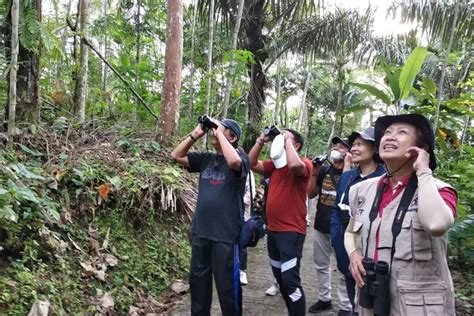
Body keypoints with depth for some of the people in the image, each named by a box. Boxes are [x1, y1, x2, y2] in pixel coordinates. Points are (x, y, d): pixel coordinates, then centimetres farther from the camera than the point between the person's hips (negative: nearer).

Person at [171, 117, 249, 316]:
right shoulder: (206, 159, 9)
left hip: (226, 234, -6)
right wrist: (195, 135, 0)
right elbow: (176, 155, 12)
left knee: (227, 285, 6)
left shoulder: (240, 156, -7)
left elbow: (233, 161, -31)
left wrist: (219, 134, -19)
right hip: (200, 231, 6)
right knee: (198, 280, 18)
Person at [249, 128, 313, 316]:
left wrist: (287, 140, -19)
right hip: (272, 230, 8)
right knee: (280, 278, 20)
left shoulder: (304, 164, -11)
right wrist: (261, 141, -1)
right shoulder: (273, 164, 10)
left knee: (290, 281, -11)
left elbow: (294, 164, -33)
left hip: (291, 231, -8)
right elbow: (251, 164, 6)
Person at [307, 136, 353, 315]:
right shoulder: (324, 170, 7)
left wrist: (346, 166, -19)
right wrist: (315, 172, -2)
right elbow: (311, 194, 9)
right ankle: (324, 298, 30)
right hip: (321, 226, 5)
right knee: (321, 265, 15)